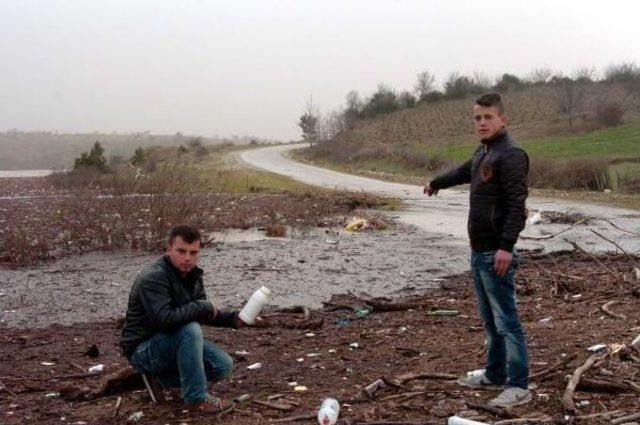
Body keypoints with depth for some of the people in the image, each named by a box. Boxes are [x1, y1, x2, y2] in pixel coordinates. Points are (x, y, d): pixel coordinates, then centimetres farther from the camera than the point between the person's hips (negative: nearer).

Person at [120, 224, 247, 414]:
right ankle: (197, 398, -19)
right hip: (143, 350, -9)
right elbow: (165, 320, -39)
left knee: (224, 366, -3)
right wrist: (204, 307, -26)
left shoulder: (192, 274, 2)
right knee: (190, 329, -34)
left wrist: (232, 319, -5)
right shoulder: (154, 278, -26)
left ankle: (159, 378, 10)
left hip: (174, 342, 9)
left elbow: (200, 313, 11)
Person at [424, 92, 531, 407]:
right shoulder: (482, 153, 16)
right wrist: (436, 183, 55)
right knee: (489, 319, 16)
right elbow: (464, 172, 38)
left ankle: (518, 386, -1)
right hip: (478, 251, 9)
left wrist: (506, 246, -29)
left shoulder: (510, 155, -13)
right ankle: (495, 375, 26)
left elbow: (518, 204, -22)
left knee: (506, 320, -6)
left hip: (496, 253, -9)